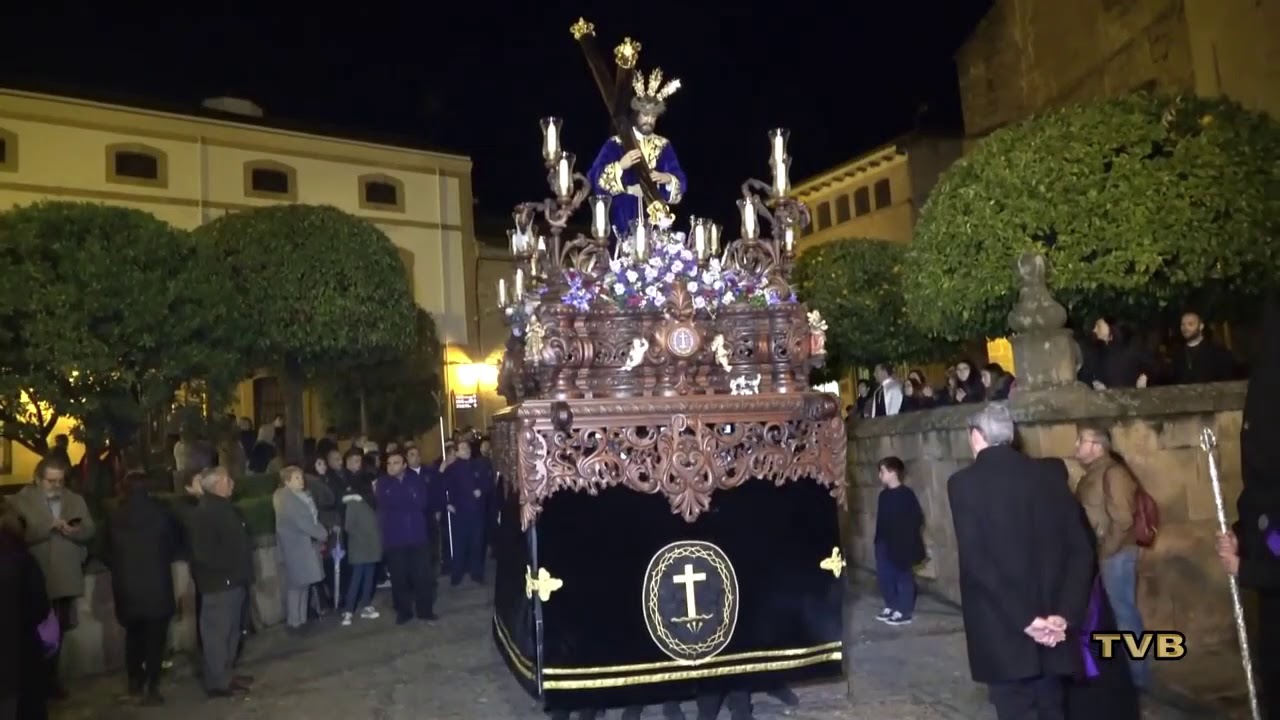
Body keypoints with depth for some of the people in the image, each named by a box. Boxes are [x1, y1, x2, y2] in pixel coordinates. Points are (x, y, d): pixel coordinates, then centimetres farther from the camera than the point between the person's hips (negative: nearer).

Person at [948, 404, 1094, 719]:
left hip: (1002, 632, -4)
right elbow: (1081, 549, -2)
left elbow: (975, 562, -17)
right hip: (1054, 624, 4)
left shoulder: (964, 483, -10)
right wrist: (1064, 613, -6)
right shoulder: (1051, 473, 3)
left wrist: (1024, 619, -14)